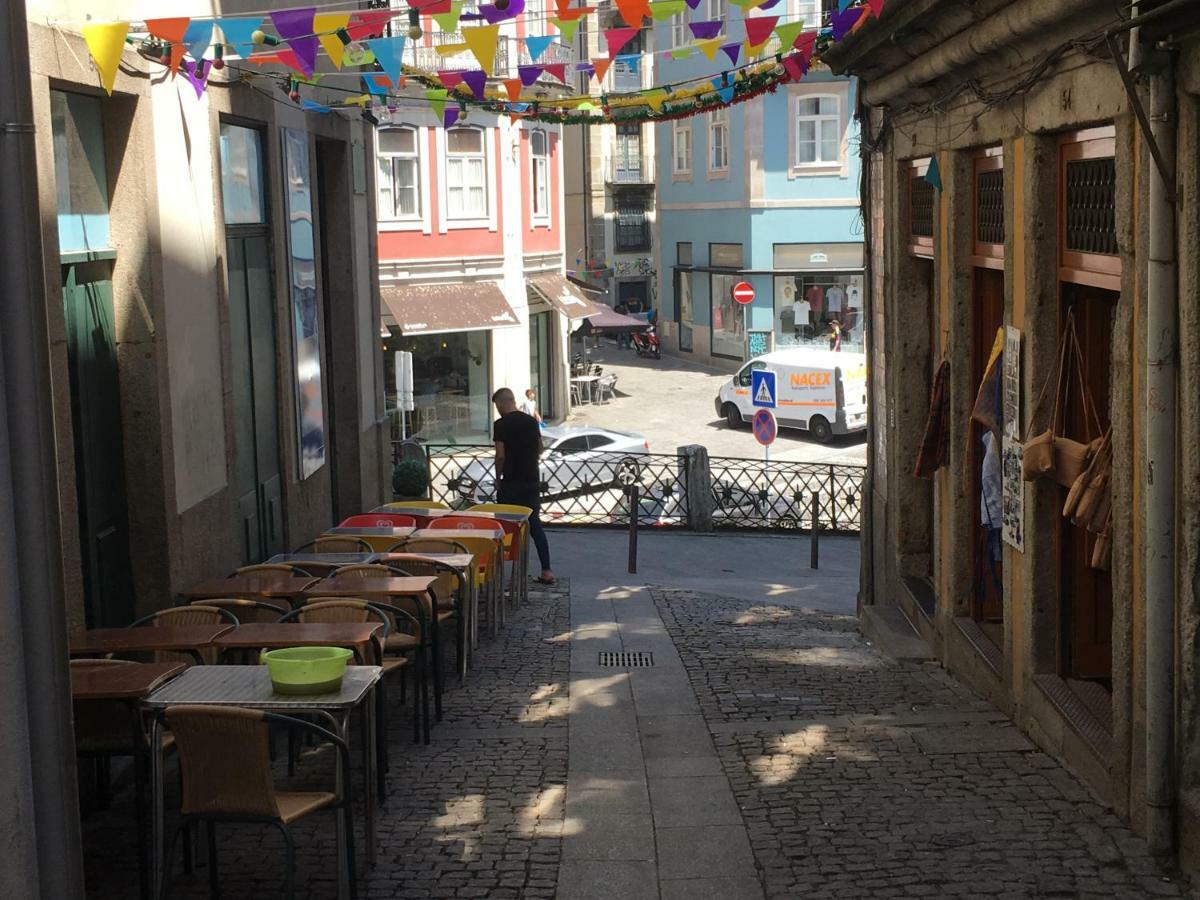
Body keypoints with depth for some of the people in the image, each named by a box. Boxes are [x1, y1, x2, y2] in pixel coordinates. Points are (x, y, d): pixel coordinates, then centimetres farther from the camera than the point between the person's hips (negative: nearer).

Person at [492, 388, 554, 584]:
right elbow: (540, 449, 14)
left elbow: (500, 456, -13)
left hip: (511, 482, -5)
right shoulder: (531, 421, 6)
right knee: (535, 524, 9)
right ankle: (546, 571, 4)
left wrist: (498, 478, 0)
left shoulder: (501, 424, -11)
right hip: (533, 480, 5)